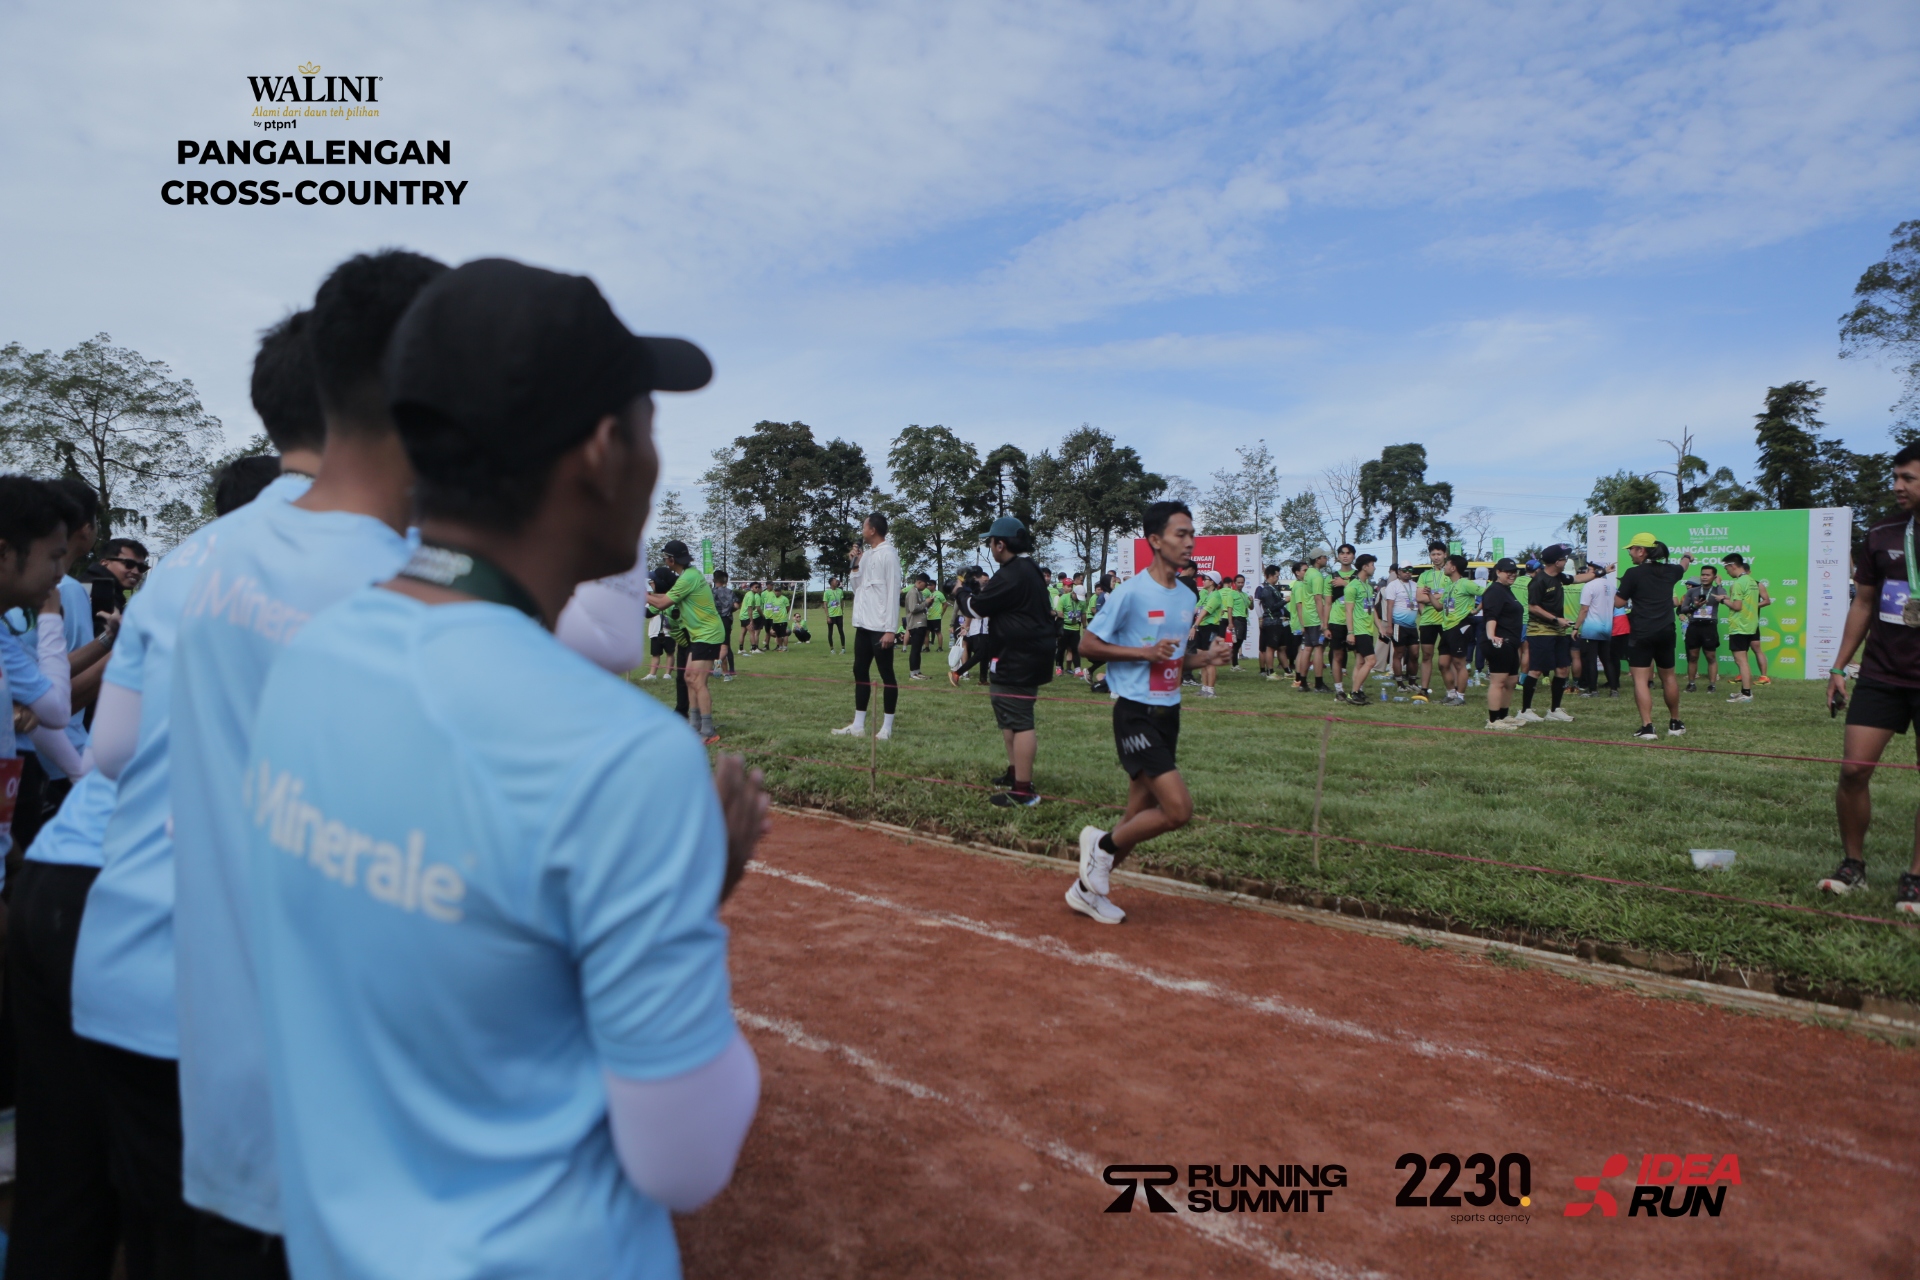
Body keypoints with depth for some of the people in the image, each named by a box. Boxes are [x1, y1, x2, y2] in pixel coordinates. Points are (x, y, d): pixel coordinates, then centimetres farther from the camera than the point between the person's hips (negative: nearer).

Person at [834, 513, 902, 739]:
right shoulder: (866, 554, 15)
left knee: (886, 674, -2)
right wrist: (856, 565, 4)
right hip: (863, 624, 9)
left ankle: (887, 726, 3)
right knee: (860, 671, 11)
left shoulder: (888, 554, -10)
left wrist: (890, 629, -19)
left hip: (880, 627, -9)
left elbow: (893, 592, -15)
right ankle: (858, 724, 17)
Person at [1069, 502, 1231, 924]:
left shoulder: (1188, 598, 10)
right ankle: (1102, 844, 6)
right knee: (1179, 809, -17)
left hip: (1169, 713, 8)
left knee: (1142, 816, 11)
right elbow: (1088, 644, -10)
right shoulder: (1130, 592, -13)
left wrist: (1204, 658, 2)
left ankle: (1087, 887, 27)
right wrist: (1144, 652, -19)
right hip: (1135, 714, -8)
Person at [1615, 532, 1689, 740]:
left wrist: (1619, 584, 10)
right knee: (1668, 677, 18)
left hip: (1641, 634, -6)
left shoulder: (1633, 574, -10)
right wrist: (1687, 558, 57)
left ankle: (1647, 727, -14)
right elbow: (1682, 567, 34)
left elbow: (1619, 602, -9)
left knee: (1640, 679, -5)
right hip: (1666, 632, 6)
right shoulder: (1669, 571, 9)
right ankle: (1675, 723, 30)